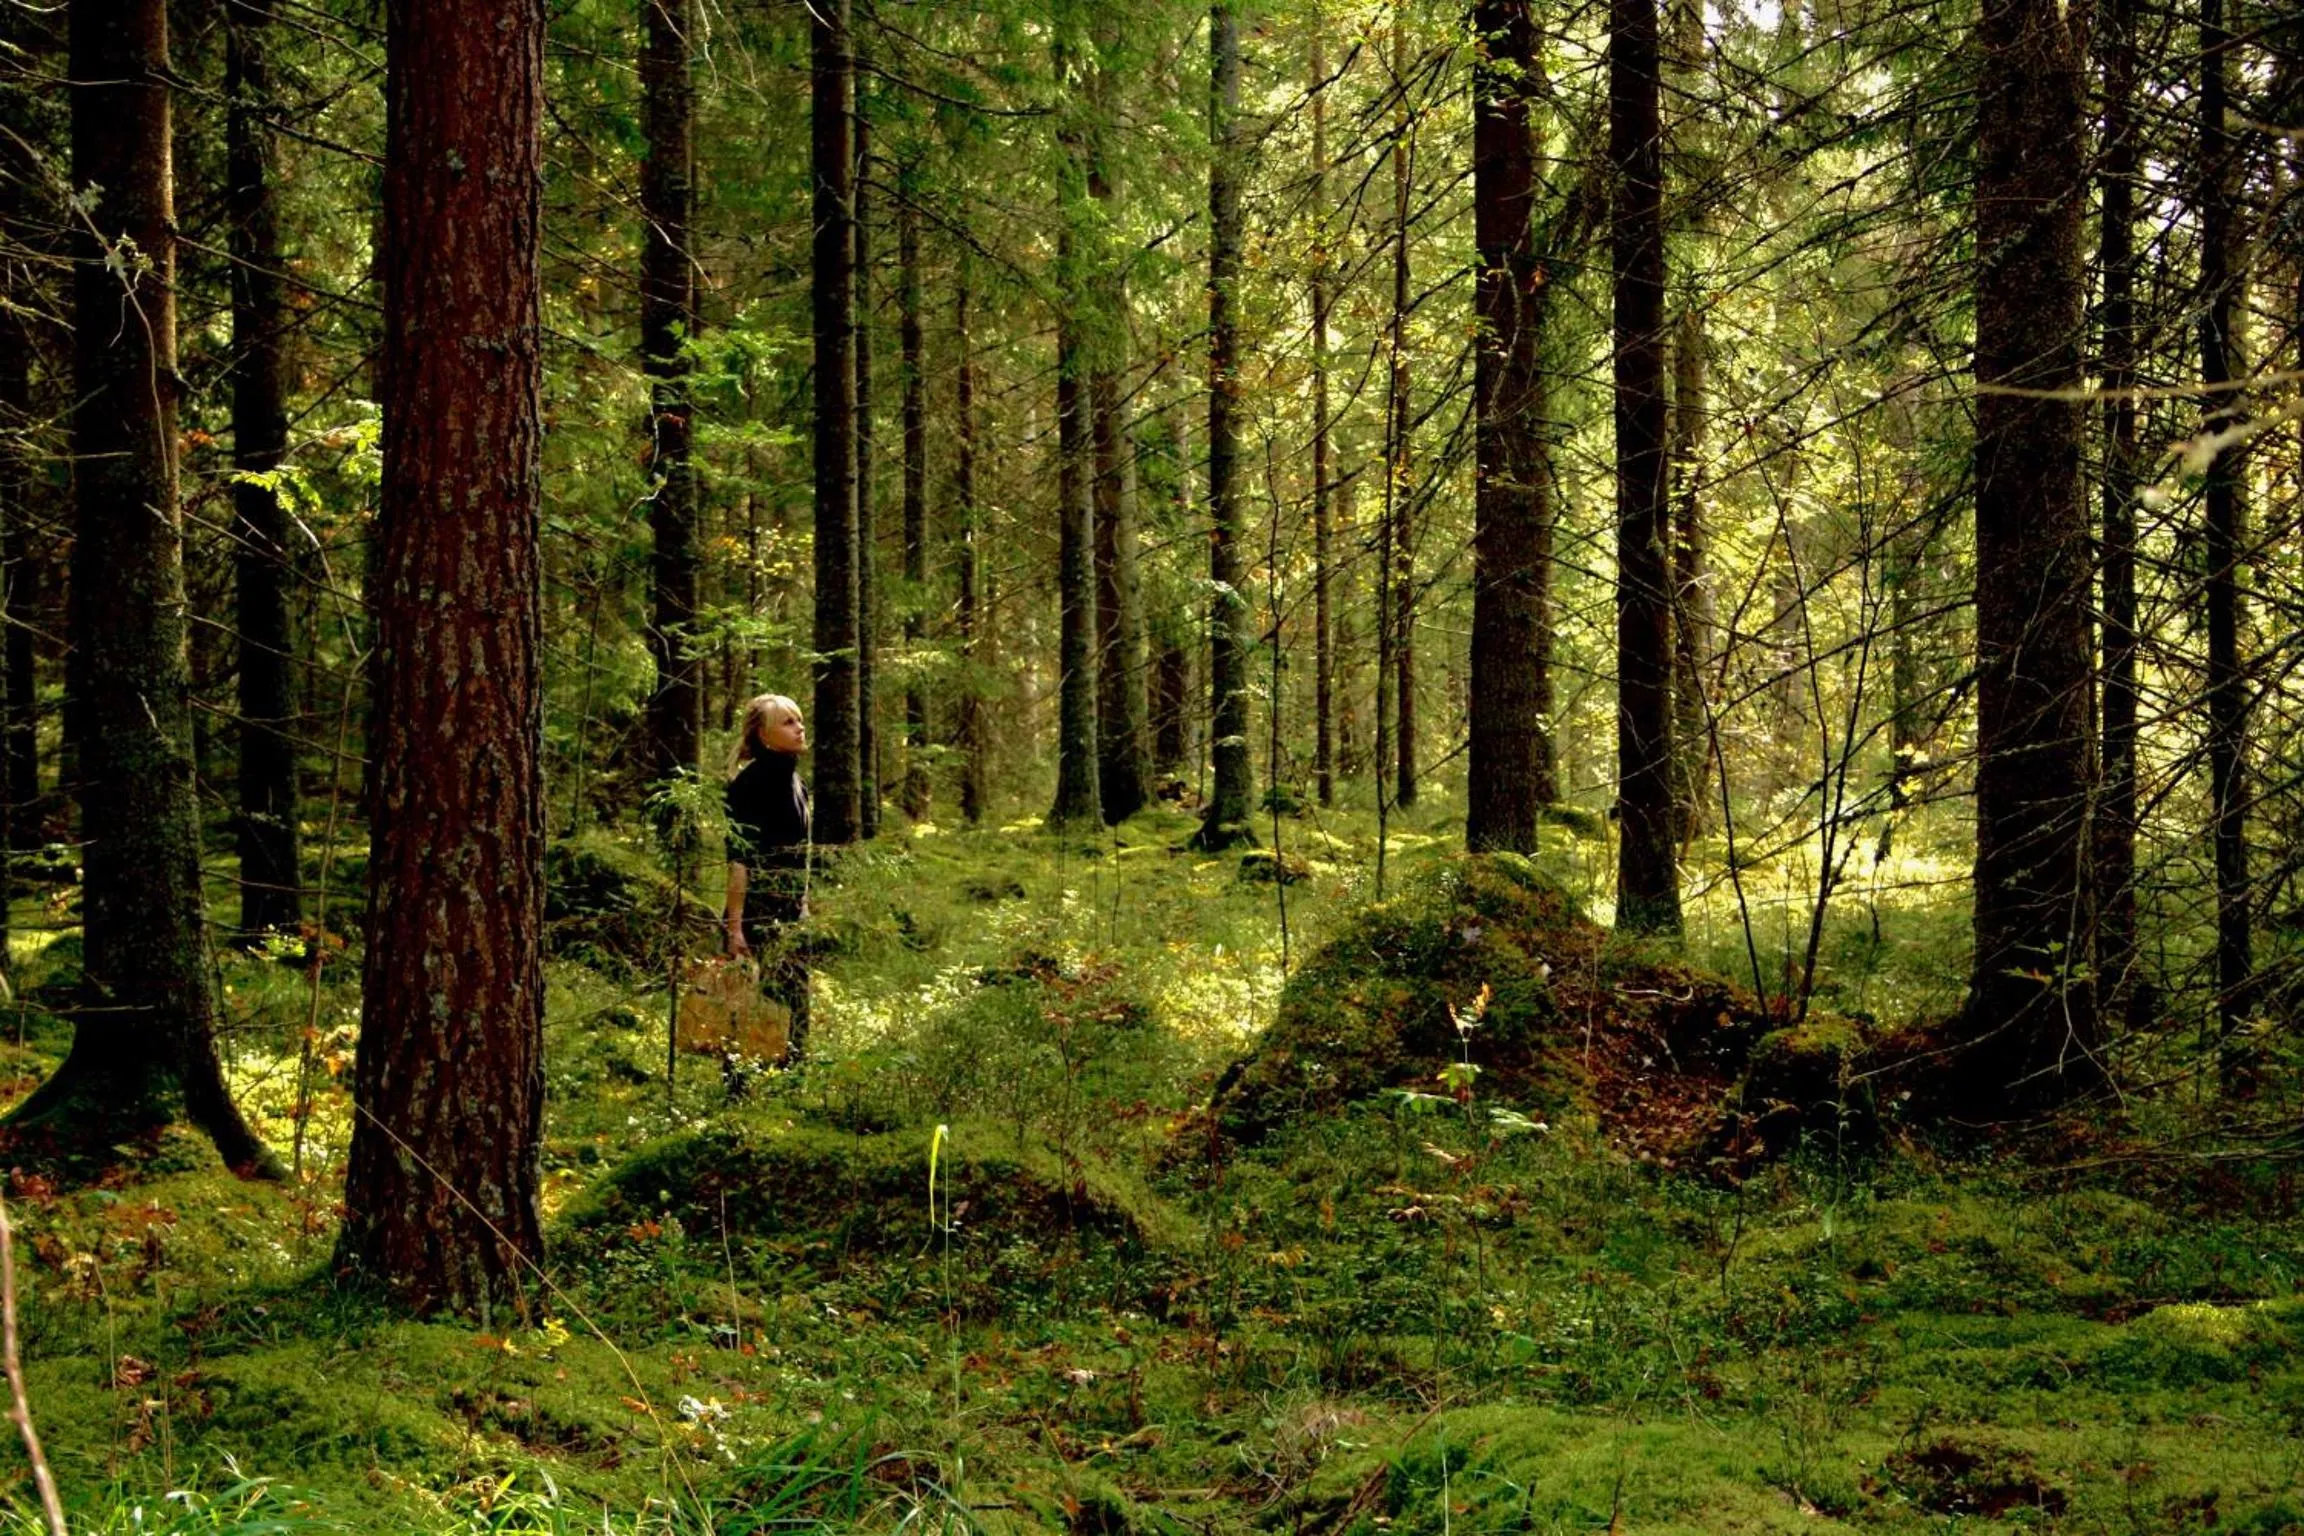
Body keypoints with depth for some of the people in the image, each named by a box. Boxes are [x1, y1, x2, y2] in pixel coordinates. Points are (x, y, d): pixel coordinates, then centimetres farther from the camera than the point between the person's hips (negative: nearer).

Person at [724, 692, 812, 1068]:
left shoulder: (793, 781, 13)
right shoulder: (752, 781, -13)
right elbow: (738, 859, -17)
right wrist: (735, 927, -21)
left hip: (792, 911, 9)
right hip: (760, 911, -9)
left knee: (796, 1008, 9)